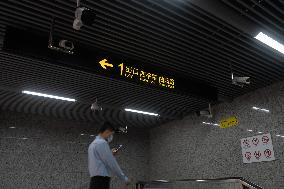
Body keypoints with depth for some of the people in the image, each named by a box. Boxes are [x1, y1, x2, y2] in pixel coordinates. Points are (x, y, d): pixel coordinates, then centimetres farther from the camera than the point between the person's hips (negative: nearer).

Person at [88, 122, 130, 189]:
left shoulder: (93, 144, 20)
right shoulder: (102, 143, -10)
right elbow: (111, 163, -13)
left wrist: (110, 154, 17)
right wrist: (124, 178, -6)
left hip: (96, 180, 10)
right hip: (101, 180, -10)